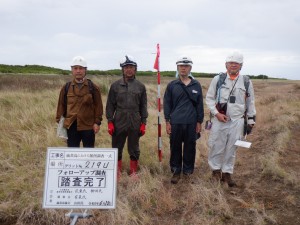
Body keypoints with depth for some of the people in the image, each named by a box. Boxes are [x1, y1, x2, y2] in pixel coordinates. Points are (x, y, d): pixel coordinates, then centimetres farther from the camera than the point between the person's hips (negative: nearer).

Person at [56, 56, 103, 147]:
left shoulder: (93, 87, -1)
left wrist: (97, 122, -6)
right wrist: (59, 121, 5)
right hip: (71, 126, 2)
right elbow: (61, 105, 8)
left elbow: (98, 106, -1)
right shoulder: (66, 87, 5)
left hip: (88, 126, -2)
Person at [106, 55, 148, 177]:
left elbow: (143, 106, 5)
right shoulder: (115, 85, 1)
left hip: (135, 124, 0)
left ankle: (133, 172, 25)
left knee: (134, 150, 11)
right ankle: (118, 172, 24)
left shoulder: (140, 86, 3)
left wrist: (143, 123, 1)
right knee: (117, 149, 9)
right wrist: (110, 122, -4)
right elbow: (110, 105, 2)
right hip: (119, 123, 0)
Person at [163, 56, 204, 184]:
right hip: (175, 123, 0)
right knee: (175, 148, 5)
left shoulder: (196, 85, 5)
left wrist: (199, 122, 5)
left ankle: (188, 171, 23)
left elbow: (199, 104, 7)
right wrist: (167, 122, 0)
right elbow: (167, 104, 4)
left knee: (190, 148, 8)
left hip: (191, 123, 1)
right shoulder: (172, 85, 3)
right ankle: (176, 171, 18)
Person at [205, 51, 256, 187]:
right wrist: (216, 113, -9)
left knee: (231, 148, 8)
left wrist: (251, 120, 9)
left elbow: (250, 102, 11)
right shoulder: (217, 79, -1)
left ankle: (227, 173, 21)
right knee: (216, 146, 5)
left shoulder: (246, 82, 4)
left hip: (237, 121, 1)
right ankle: (216, 169, 24)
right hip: (219, 120, -1)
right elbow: (209, 98, 2)